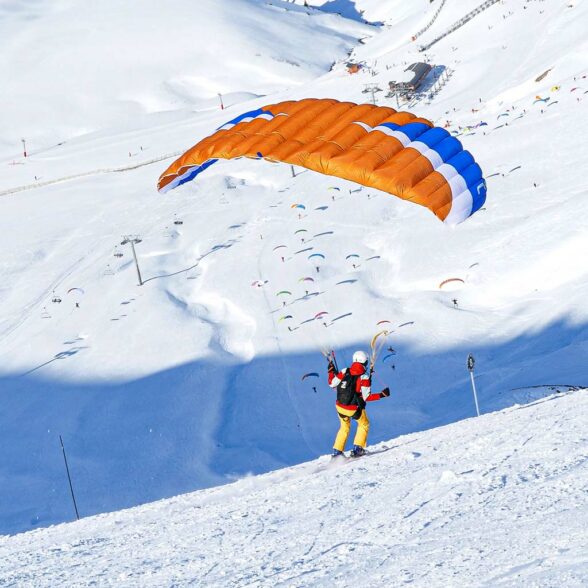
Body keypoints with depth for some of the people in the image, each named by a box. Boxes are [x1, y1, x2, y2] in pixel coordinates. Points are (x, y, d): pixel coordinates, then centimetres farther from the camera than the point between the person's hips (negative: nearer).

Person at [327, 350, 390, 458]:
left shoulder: (345, 372, -7)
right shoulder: (364, 377, -17)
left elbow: (332, 384, 2)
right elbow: (366, 397, -18)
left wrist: (331, 371, 16)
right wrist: (382, 394, -10)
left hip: (340, 407, 4)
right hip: (355, 409, -4)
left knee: (344, 427, 28)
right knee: (364, 425, 26)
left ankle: (337, 452, 25)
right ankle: (357, 449, 20)